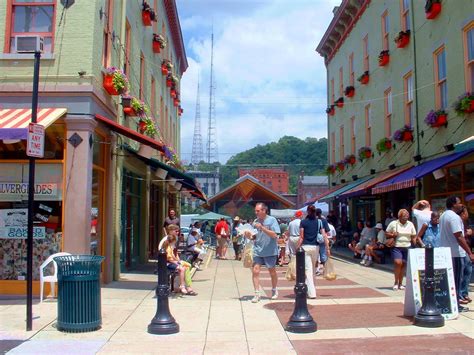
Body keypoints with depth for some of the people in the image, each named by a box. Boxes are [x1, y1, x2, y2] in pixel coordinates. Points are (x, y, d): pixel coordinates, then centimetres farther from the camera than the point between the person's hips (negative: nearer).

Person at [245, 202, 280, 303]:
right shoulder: (255, 221, 5)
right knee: (255, 271, -7)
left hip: (270, 251, -3)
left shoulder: (272, 220, -9)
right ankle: (257, 294, 2)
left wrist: (262, 228, -24)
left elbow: (274, 235, -18)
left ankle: (274, 290, 35)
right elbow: (254, 237, 12)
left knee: (272, 271, 12)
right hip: (257, 250, 3)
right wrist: (249, 236, -10)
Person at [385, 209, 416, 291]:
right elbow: (386, 234, 6)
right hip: (396, 247, -3)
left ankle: (400, 283, 15)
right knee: (398, 263, -16)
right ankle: (396, 282, -1)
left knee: (403, 265, 4)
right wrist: (392, 235, -14)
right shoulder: (393, 223, 0)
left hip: (407, 247, 3)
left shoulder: (410, 224, 8)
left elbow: (413, 237, 11)